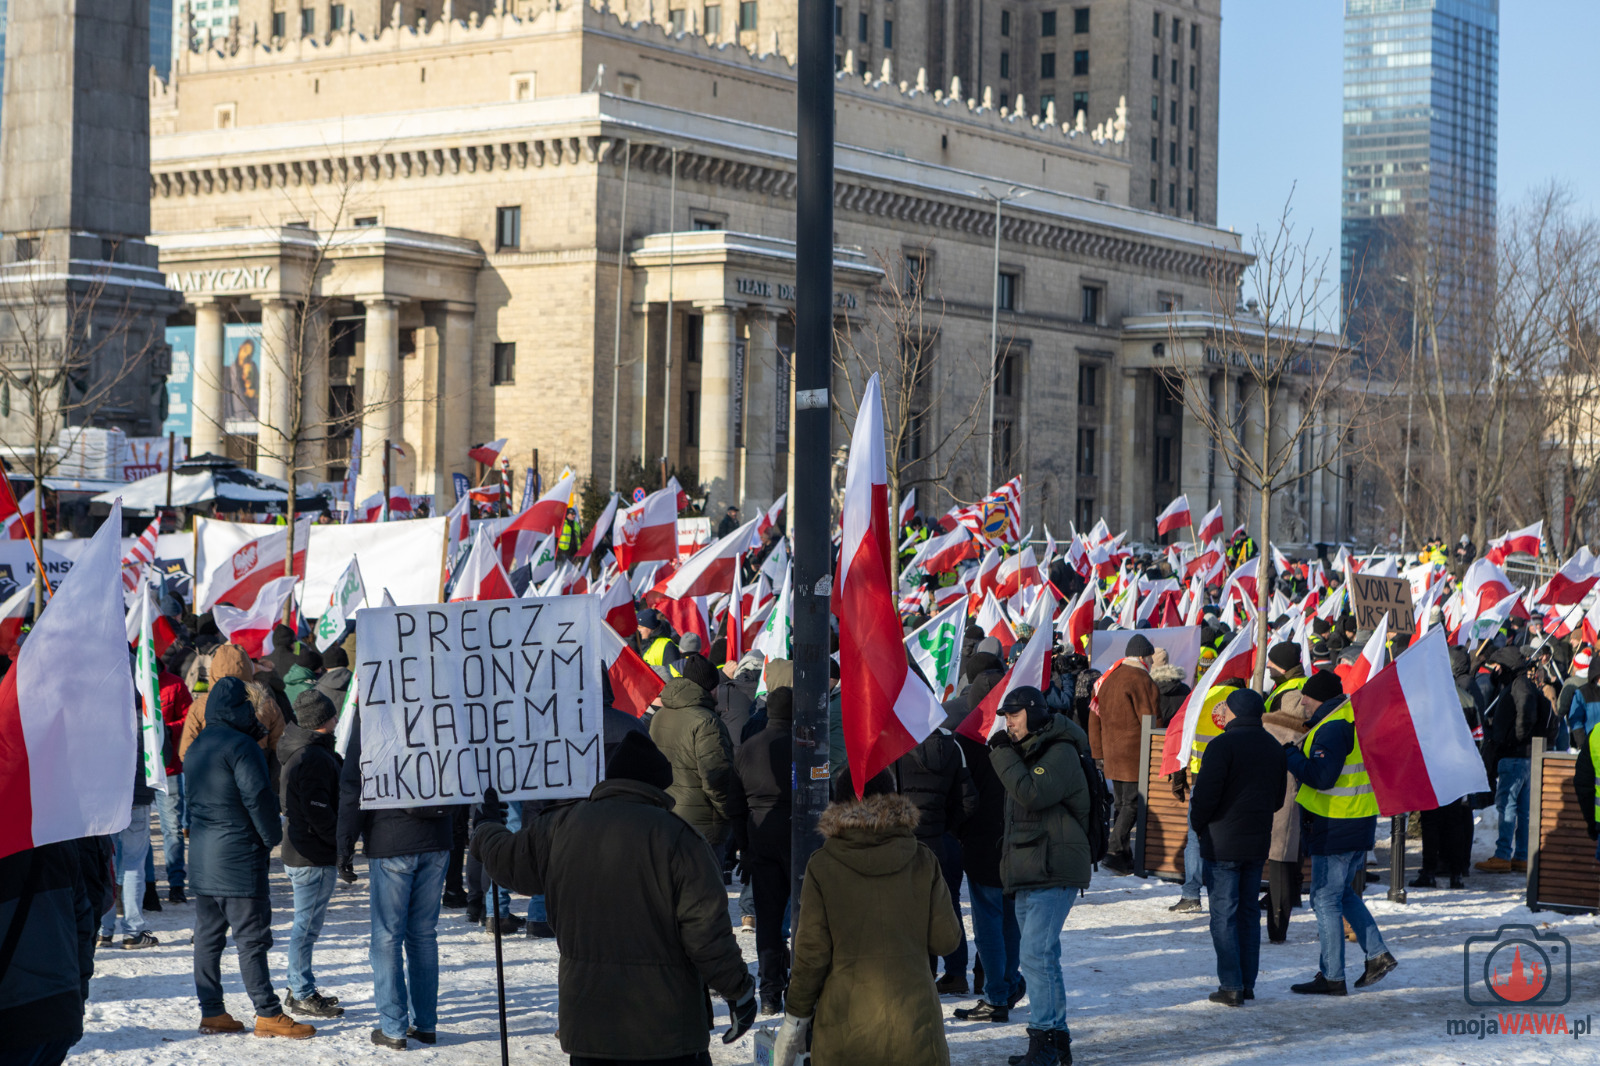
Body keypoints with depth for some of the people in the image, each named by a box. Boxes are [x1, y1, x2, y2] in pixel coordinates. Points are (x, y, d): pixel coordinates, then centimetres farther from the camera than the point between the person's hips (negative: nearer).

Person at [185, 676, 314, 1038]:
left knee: (208, 933, 10)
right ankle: (268, 1014, -2)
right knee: (251, 934, -5)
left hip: (202, 855, 9)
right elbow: (257, 796, -17)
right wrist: (272, 836, -5)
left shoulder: (198, 745, 13)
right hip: (237, 854, -9)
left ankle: (211, 1011, 13)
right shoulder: (240, 745, -15)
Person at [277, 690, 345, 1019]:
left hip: (302, 852, 11)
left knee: (307, 923, 18)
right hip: (314, 856, -11)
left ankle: (299, 988, 26)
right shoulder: (313, 758, -20)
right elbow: (318, 812, -23)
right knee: (307, 924, -3)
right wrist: (342, 842, -14)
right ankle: (303, 995, 4)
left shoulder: (302, 752, 13)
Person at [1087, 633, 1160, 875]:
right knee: (1132, 804, -5)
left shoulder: (1107, 678, 12)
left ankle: (1125, 859, 16)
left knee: (1122, 803, 14)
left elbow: (1094, 718, 15)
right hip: (1135, 754, -8)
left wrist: (1099, 753, 20)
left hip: (1111, 753, 8)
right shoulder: (1141, 681, -12)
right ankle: (1116, 852, -15)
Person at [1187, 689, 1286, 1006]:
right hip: (1258, 843, 7)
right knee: (1249, 912, 13)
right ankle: (1247, 984, 15)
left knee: (1224, 914, -2)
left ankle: (1231, 986, -5)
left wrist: (1197, 823, 0)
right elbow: (1278, 798, 16)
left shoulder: (1223, 745, -14)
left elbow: (1206, 793, -17)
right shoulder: (1274, 747, 10)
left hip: (1222, 844, -7)